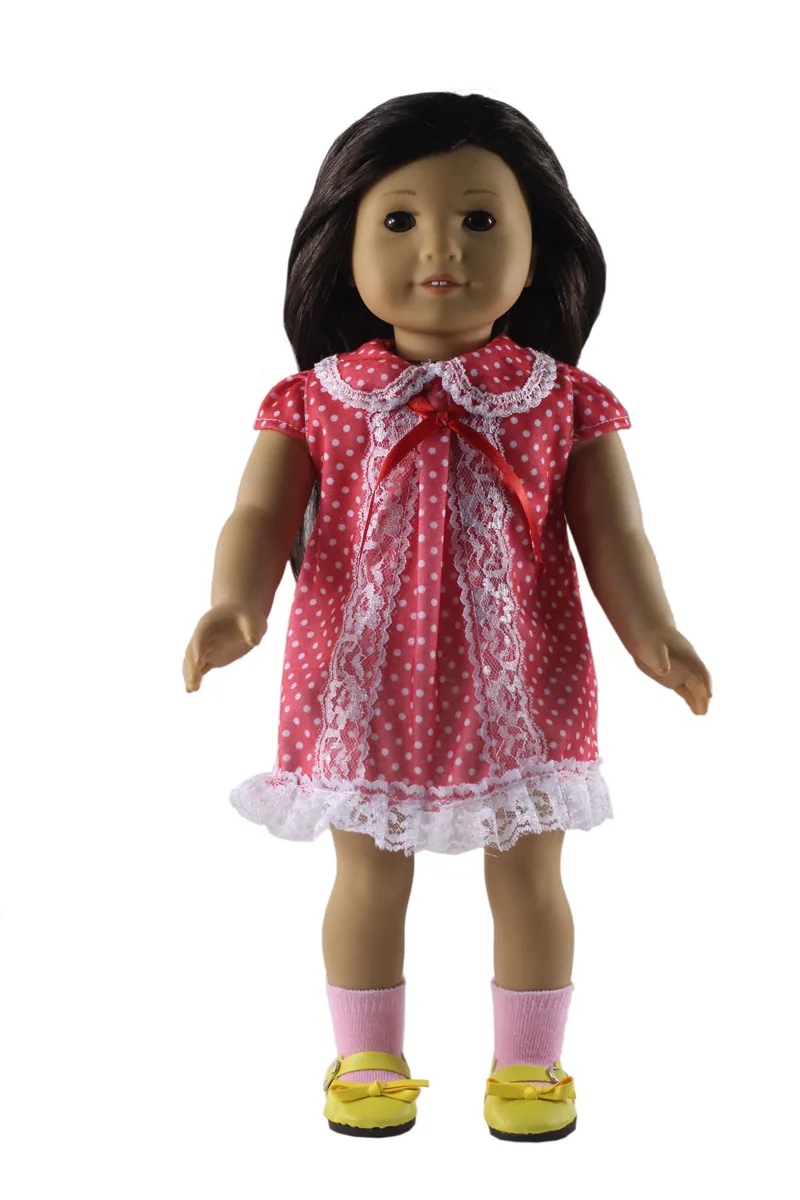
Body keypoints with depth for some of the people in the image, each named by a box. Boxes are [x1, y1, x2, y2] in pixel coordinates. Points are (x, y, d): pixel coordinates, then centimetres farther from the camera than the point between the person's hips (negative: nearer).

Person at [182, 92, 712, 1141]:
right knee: (369, 879, 13)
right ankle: (368, 1062, 33)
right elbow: (260, 517, -8)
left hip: (520, 690, 0)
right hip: (363, 691, 0)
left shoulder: (564, 402, -3)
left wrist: (653, 633, -22)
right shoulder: (316, 402, -3)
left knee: (529, 880, 12)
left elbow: (614, 537, -4)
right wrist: (236, 606, -29)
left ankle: (529, 1064, 32)